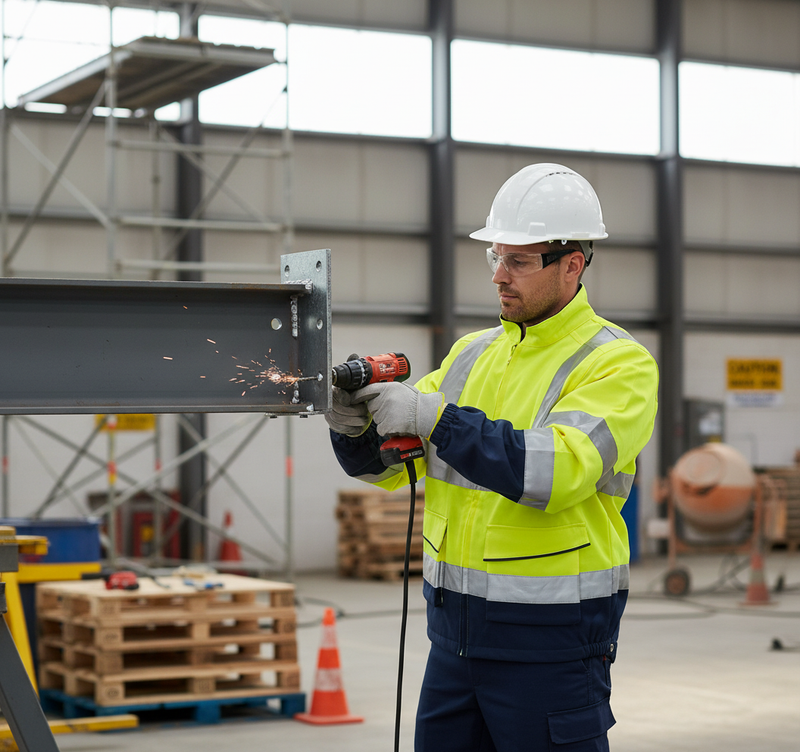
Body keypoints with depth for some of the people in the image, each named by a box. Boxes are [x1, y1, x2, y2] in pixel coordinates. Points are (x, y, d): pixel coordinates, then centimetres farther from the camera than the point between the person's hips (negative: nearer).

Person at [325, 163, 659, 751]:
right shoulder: (472, 354, 11)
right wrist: (353, 422, -11)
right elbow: (386, 462, 11)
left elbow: (558, 470, -25)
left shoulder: (620, 365, -8)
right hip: (455, 631, 6)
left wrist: (436, 417, -27)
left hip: (551, 641, -6)